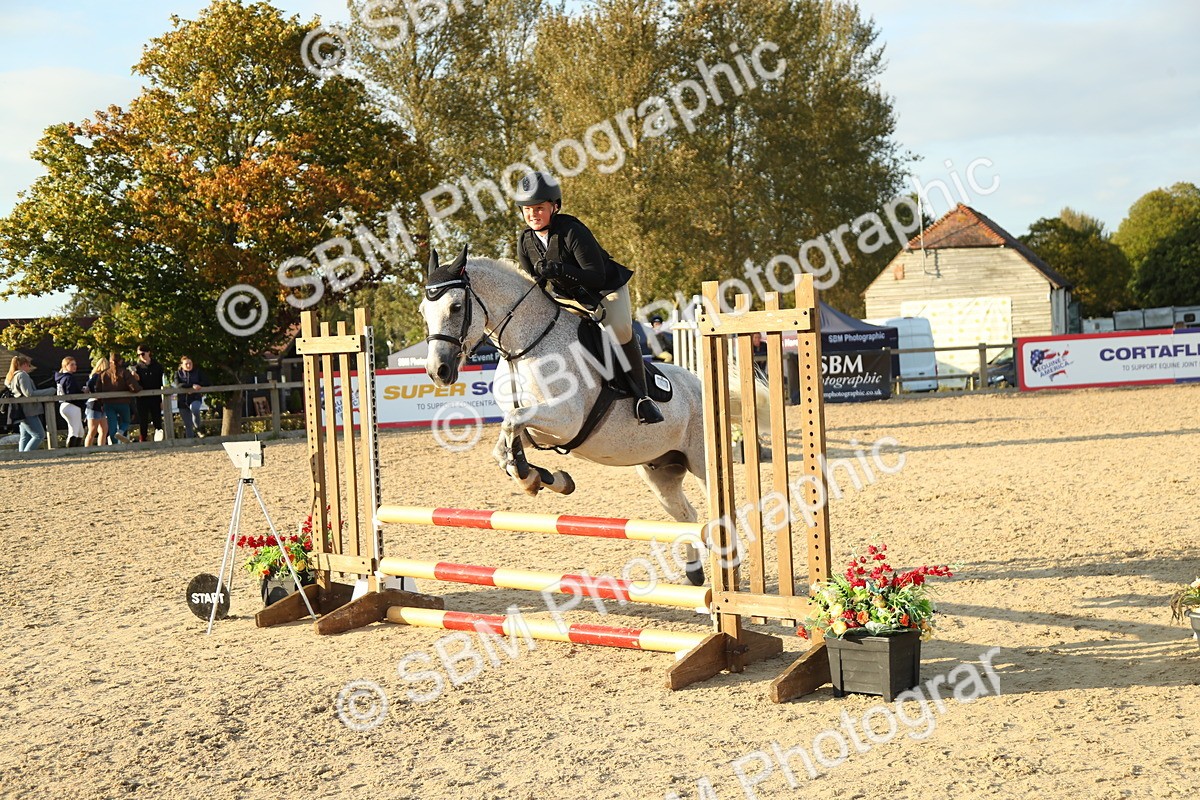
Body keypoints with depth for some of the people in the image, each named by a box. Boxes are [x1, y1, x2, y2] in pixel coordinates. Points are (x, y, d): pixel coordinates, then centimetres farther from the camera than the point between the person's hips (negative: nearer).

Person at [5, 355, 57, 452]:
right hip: (28, 411, -10)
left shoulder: (11, 377, 16)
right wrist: (51, 390, -18)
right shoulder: (22, 375, -13)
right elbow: (29, 393, -21)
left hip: (21, 412, 10)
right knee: (39, 435, -10)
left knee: (25, 436, 12)